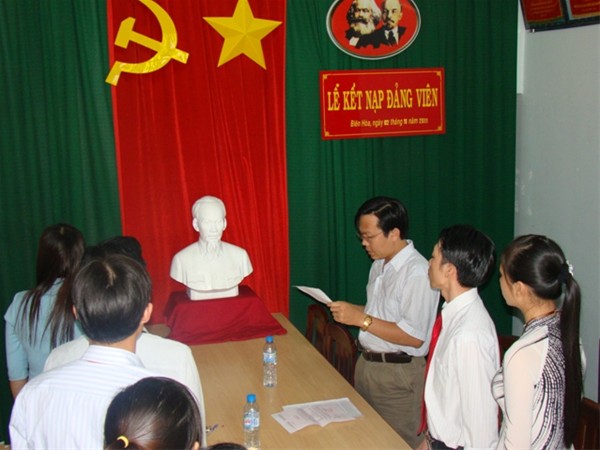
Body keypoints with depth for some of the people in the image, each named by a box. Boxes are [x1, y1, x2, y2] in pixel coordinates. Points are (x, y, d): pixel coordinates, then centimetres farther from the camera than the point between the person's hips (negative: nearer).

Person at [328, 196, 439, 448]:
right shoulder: (380, 265, 9)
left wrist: (361, 319, -24)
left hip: (397, 373, -9)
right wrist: (352, 311, 2)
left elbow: (414, 337, -24)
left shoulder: (417, 273, -21)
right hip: (367, 363, 9)